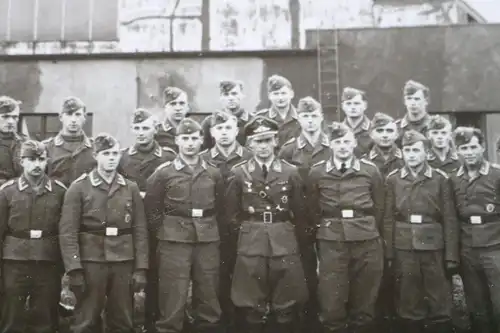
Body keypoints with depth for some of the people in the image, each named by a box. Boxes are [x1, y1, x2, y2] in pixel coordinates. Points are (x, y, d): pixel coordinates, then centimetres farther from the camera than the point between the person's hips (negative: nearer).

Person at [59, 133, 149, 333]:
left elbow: (140, 231, 5)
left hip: (124, 263, 2)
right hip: (91, 262, -2)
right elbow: (67, 232, -5)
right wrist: (74, 269, -12)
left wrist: (141, 268, -1)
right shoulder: (79, 187, -1)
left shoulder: (131, 188, 7)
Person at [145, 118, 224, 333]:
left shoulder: (213, 174, 7)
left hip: (208, 242, 3)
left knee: (209, 298, 11)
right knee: (172, 301, 0)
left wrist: (209, 231, 9)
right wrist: (164, 234, 2)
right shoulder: (163, 172, -1)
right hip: (174, 242, -3)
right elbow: (151, 208, 3)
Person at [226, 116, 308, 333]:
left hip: (284, 242, 1)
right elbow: (232, 213, 7)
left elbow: (299, 213, 10)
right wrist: (249, 231, 7)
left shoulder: (290, 172, 2)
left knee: (286, 305, 7)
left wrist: (284, 231, 10)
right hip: (250, 243, -1)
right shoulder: (238, 173, 0)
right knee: (251, 307, 6)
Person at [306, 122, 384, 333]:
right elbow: (312, 210, 10)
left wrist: (368, 230, 10)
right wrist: (327, 229, 11)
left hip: (366, 240, 1)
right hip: (331, 242, 0)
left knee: (364, 302, 9)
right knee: (331, 303, 1)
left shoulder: (370, 170, 3)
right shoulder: (317, 172, 2)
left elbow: (379, 207, 10)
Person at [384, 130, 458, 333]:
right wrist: (389, 253, 0)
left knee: (439, 302, 6)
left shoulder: (441, 179, 0)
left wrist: (451, 255, -4)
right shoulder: (393, 180, 4)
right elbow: (388, 219, 3)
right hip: (403, 248, 1)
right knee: (408, 301, 9)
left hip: (434, 247, -1)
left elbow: (450, 219, -1)